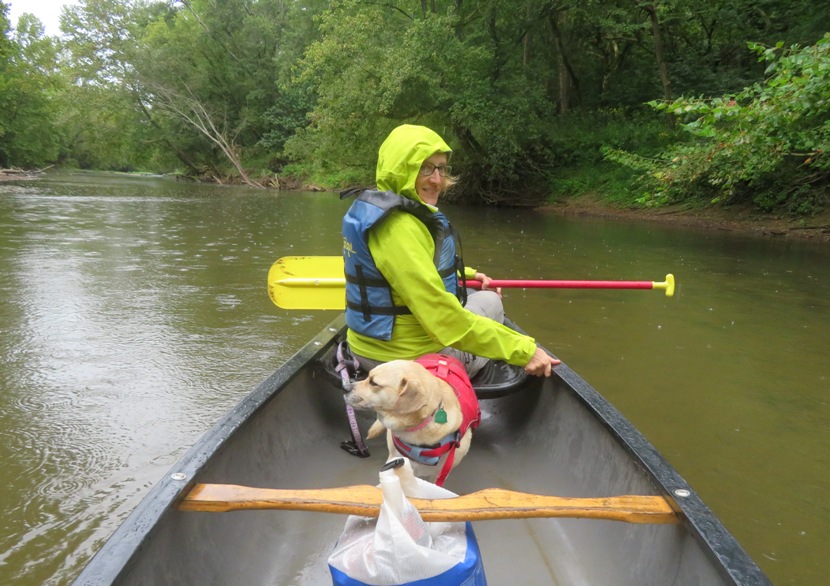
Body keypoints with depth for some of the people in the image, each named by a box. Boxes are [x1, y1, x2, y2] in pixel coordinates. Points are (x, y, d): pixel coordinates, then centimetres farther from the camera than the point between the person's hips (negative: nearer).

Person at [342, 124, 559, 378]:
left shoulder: (374, 206, 5)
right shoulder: (399, 228, -28)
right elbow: (443, 317, -30)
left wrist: (468, 274, 28)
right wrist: (523, 350, -25)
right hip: (410, 359, -9)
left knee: (477, 297, 30)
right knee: (490, 302, 15)